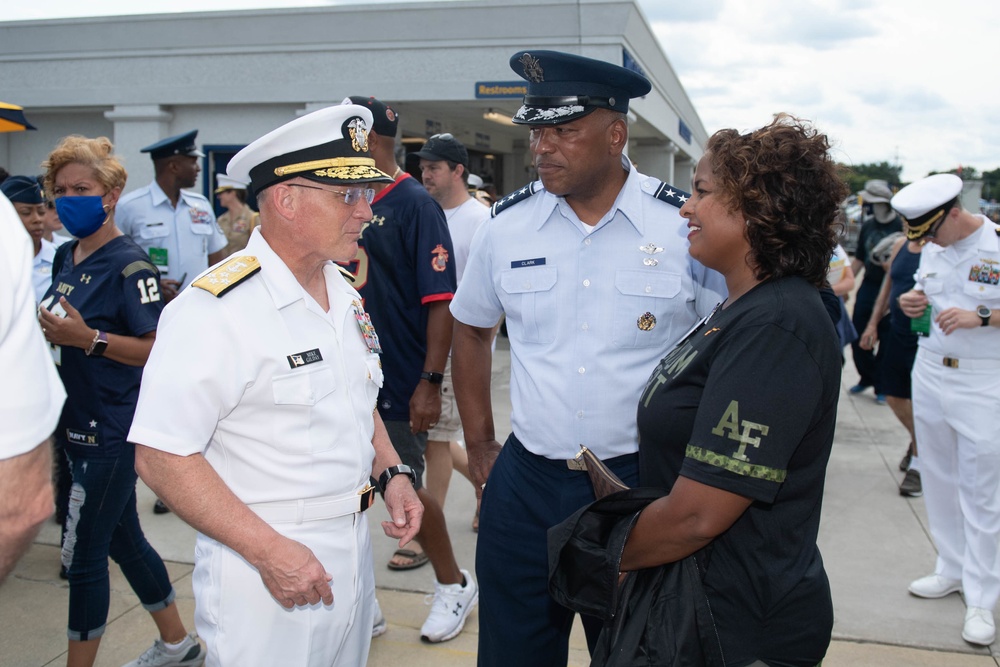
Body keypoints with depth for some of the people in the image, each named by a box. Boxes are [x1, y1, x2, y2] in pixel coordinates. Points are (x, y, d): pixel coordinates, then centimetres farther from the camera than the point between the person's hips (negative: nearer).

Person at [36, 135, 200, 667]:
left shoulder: (128, 264, -15)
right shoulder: (66, 257, 9)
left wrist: (88, 338, -26)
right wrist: (45, 330, 4)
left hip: (111, 432, -9)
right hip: (75, 424, 9)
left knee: (84, 553, 0)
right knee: (122, 538, 18)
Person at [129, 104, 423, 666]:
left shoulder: (345, 293, 7)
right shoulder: (215, 309, -20)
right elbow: (161, 457, -22)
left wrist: (392, 473, 3)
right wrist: (269, 551, -23)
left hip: (352, 550, 8)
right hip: (264, 564, -7)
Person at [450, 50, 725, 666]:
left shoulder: (687, 226, -9)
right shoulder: (507, 225, -1)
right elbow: (471, 330, 15)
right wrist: (479, 445, 12)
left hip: (645, 482, -2)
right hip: (525, 483, 2)